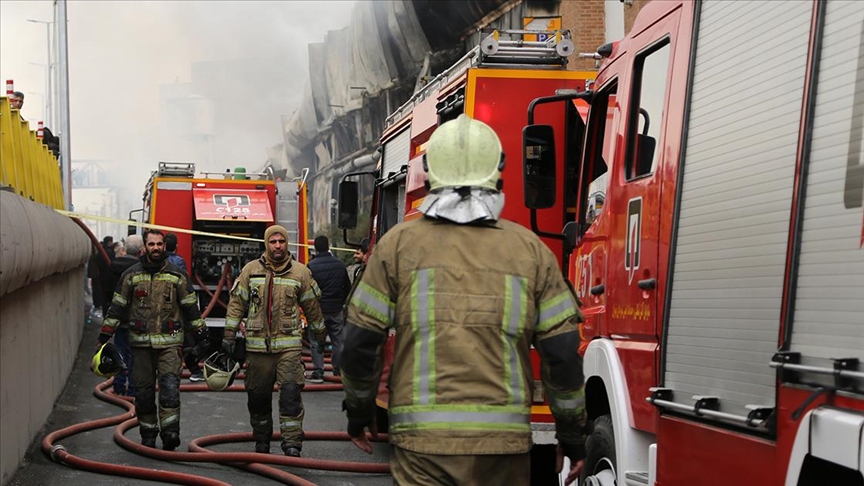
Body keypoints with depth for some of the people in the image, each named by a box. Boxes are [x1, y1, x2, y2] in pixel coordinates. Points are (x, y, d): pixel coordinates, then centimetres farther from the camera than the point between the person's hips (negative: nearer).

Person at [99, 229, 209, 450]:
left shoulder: (176, 275, 6)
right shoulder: (131, 275, 6)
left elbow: (190, 306, 9)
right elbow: (117, 307, 8)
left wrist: (201, 334, 6)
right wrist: (104, 336, 5)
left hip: (169, 342, -1)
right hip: (141, 343, 1)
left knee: (170, 386, -14)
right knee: (143, 391, 5)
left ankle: (170, 432, -16)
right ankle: (148, 435, 15)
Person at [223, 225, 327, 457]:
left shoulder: (300, 272, 4)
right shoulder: (251, 270, 5)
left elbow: (312, 305, 13)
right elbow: (237, 302, 7)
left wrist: (320, 335, 20)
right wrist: (229, 335, 3)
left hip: (289, 344, -1)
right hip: (257, 344, 1)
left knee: (290, 392, -11)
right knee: (258, 395, 8)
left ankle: (292, 442, -10)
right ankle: (261, 442, 23)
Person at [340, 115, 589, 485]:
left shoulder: (399, 243, 2)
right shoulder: (529, 249, 4)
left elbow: (360, 342, 2)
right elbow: (563, 352, 2)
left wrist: (358, 410, 18)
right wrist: (572, 433, 12)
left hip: (422, 444, -1)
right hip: (503, 443, 1)